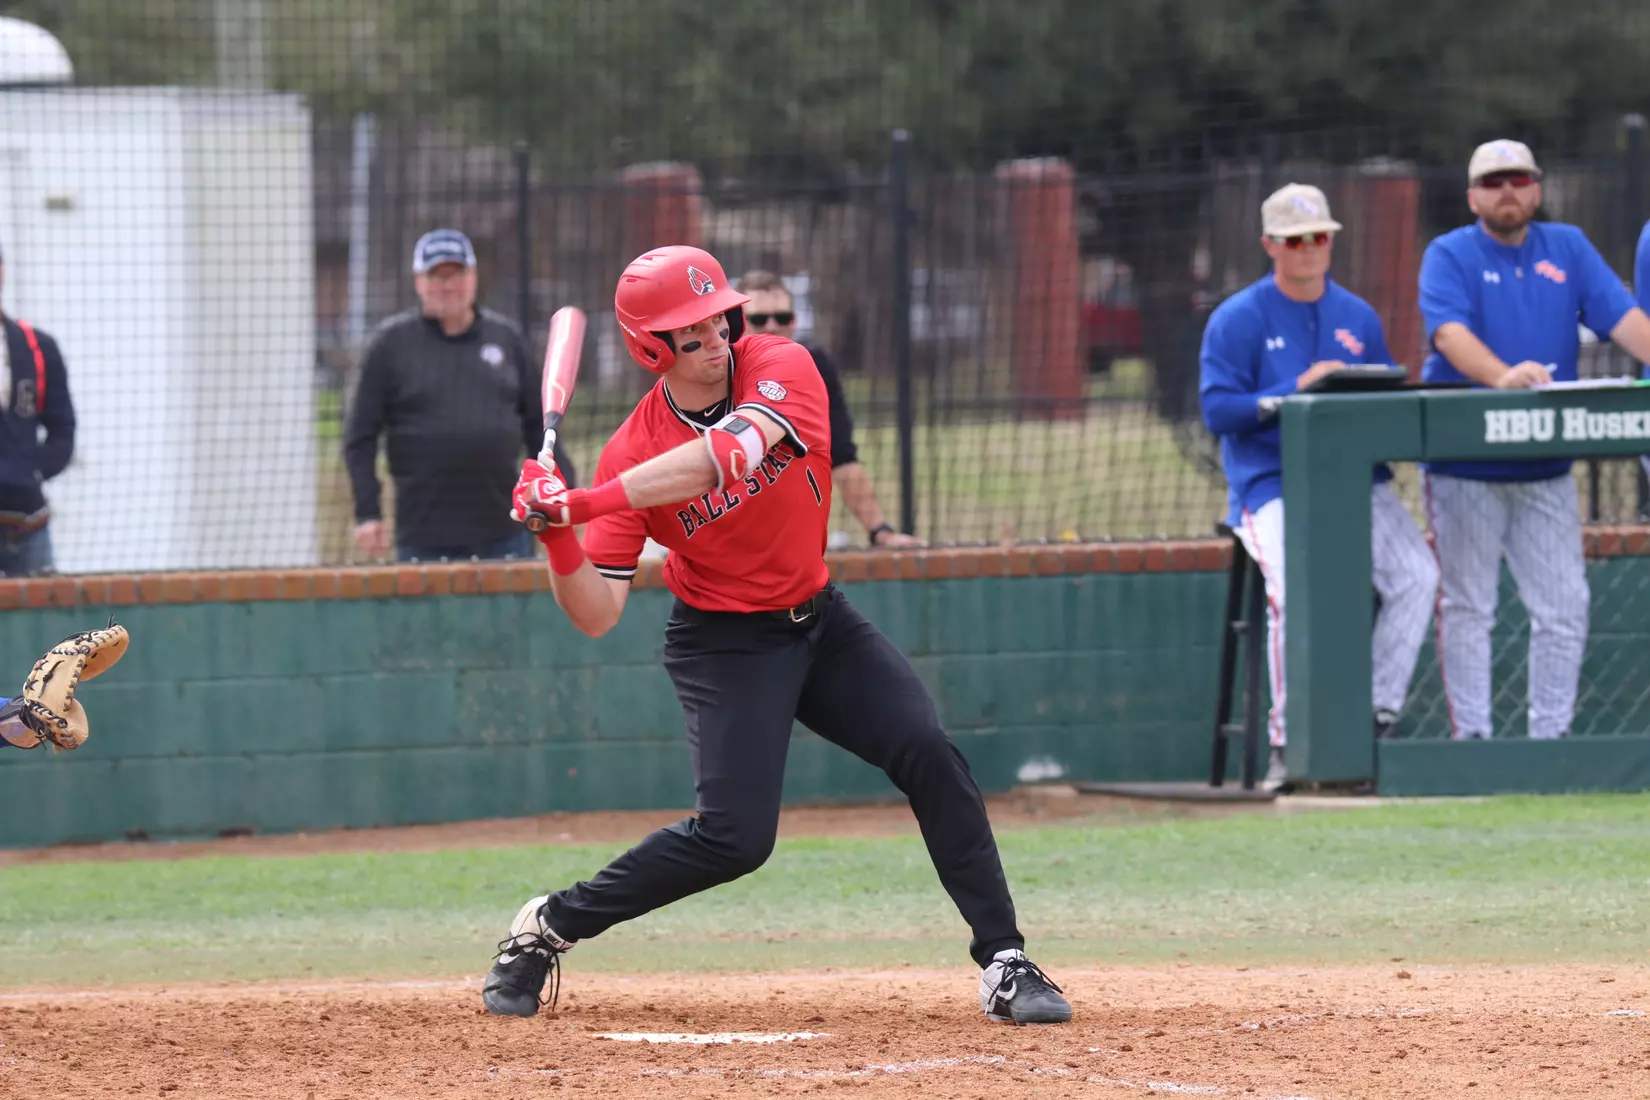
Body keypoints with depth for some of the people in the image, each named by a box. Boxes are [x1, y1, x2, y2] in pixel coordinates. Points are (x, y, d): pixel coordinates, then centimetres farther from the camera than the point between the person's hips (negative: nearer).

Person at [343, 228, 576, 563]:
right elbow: (361, 438, 2)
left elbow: (539, 425, 14)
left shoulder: (506, 338, 10)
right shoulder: (390, 343, 2)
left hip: (504, 533, 2)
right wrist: (367, 514, -6)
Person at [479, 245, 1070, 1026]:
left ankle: (1005, 966, -9)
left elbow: (725, 455, -36)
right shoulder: (631, 452, -16)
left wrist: (586, 503, -43)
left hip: (819, 620, 3)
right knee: (736, 835, -17)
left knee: (930, 756, -14)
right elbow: (595, 615, -16)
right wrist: (558, 535, -35)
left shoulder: (781, 369, -15)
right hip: (725, 643, -3)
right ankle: (545, 928, 0)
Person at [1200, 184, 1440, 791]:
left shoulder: (1358, 317, 16)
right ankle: (1288, 745, -21)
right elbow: (1218, 410, -9)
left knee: (1417, 574, -20)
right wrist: (1296, 391, -19)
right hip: (1271, 484, -4)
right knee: (1295, 587, -31)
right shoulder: (1237, 319, 1)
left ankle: (1380, 718, -10)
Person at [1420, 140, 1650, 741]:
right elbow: (1449, 331, -20)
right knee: (1467, 606, -1)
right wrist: (1503, 375, -39)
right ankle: (1471, 737, 1)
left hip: (1545, 468, 4)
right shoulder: (1449, 256, -2)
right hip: (1465, 469, -4)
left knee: (1565, 607, 2)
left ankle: (1550, 736, 9)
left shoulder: (1568, 248, 10)